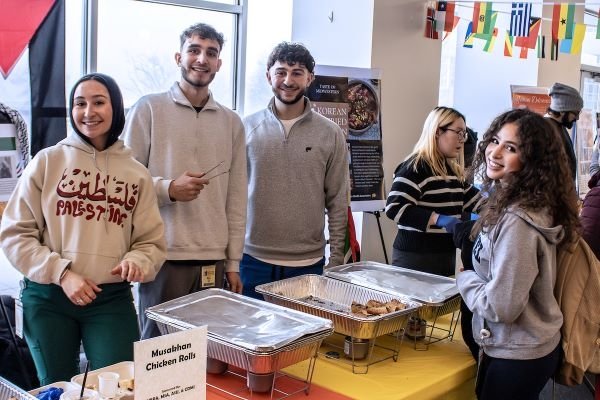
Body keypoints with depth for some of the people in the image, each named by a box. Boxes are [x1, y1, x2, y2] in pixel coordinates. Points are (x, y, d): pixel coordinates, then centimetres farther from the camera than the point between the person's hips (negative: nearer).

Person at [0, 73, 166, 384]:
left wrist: (136, 262, -15)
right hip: (48, 298, 0)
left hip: (113, 300, 1)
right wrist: (61, 273, -13)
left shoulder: (136, 174, 5)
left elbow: (152, 242, 7)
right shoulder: (47, 161, -1)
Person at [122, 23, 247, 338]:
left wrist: (233, 262, 9)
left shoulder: (232, 122, 11)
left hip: (214, 260, 3)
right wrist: (168, 189, -17)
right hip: (163, 255, -3)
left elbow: (237, 198, 11)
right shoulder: (148, 109, 0)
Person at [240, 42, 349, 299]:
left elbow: (337, 203, 3)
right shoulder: (246, 128, 2)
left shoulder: (330, 134, 1)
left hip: (308, 264, 0)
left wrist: (336, 260, 1)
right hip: (253, 261, 1)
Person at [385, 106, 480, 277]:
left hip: (446, 255, 9)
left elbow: (470, 200, 21)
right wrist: (438, 219, -28)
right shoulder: (416, 167, -13)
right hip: (415, 256, -8)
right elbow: (394, 207, -23)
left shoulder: (453, 170, 14)